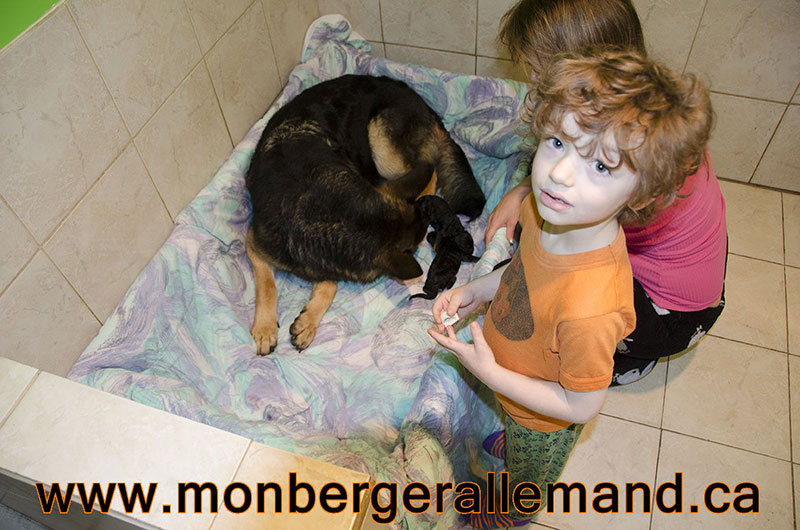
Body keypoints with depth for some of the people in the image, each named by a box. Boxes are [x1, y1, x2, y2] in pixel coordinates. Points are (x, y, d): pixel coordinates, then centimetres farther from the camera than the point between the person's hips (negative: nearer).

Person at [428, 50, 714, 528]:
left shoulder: (590, 309, -47)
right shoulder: (548, 210, -25)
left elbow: (582, 405, -30)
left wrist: (488, 372, -30)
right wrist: (478, 290, -12)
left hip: (548, 421, -4)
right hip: (517, 384, 5)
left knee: (527, 476, 32)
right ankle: (513, 436, 74)